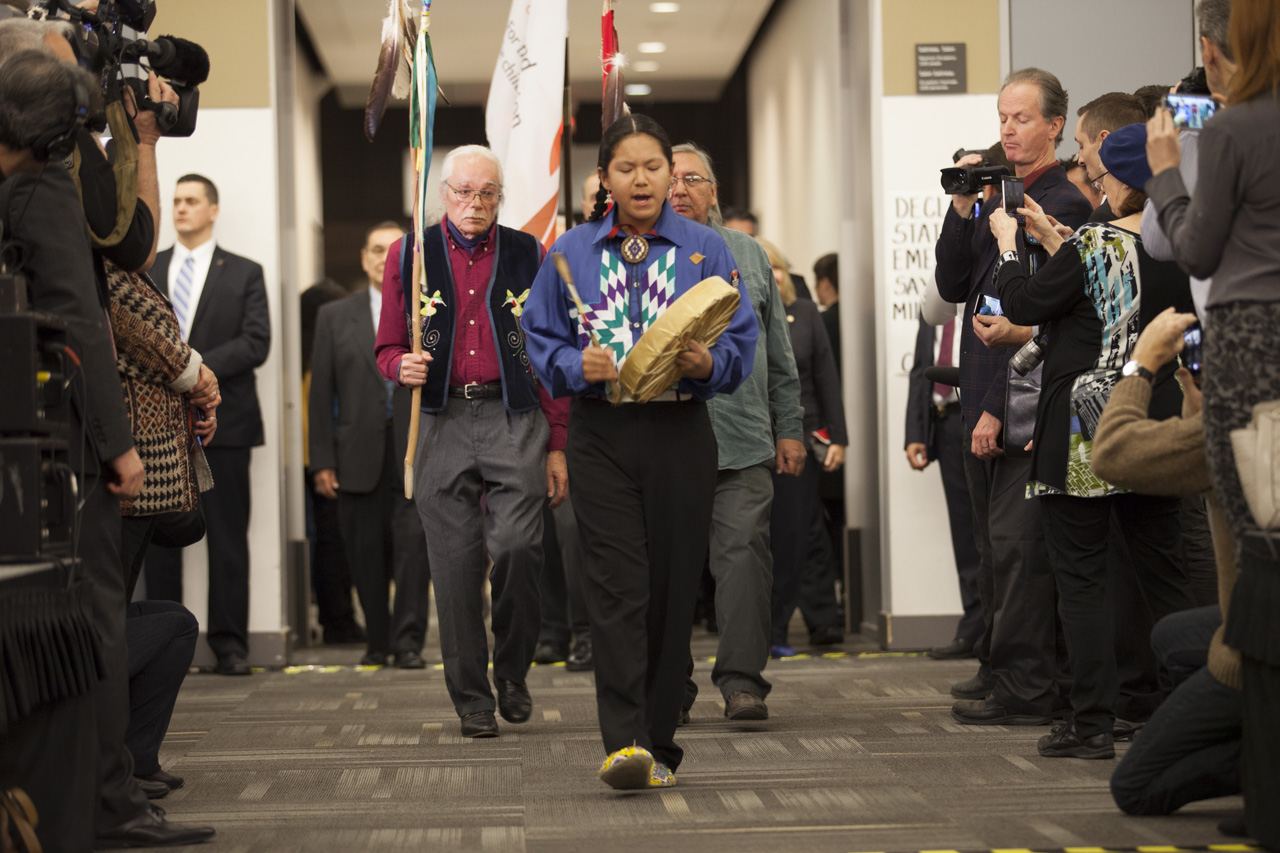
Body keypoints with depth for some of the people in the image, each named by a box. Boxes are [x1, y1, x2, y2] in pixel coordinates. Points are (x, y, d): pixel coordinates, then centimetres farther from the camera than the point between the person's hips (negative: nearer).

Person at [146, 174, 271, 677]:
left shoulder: (244, 274, 9)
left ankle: (230, 645, 3)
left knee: (227, 538, -1)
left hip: (221, 423, -2)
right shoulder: (144, 271, 16)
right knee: (159, 538, 0)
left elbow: (256, 343, -2)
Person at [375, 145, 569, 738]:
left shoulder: (528, 256, 10)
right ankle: (471, 697, 11)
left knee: (516, 545, -15)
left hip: (514, 419, -1)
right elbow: (387, 348, 14)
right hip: (442, 420, 1)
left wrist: (556, 445, 4)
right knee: (455, 565, 0)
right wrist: (403, 367, -11)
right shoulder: (409, 255, 10)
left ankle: (512, 671, 9)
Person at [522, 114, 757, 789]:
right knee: (616, 584, -11)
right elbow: (542, 341, 9)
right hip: (602, 435, 0)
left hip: (680, 434, 1)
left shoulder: (706, 250, 6)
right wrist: (579, 366, -12)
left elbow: (741, 345, 3)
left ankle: (659, 744, 14)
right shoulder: (572, 253, 8)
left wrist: (706, 364, -18)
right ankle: (624, 742, -17)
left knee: (672, 587, 3)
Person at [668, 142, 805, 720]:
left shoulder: (748, 256, 15)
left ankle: (742, 679, -5)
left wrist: (789, 428, 12)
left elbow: (779, 355, 17)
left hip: (743, 440, 1)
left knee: (744, 553, -8)